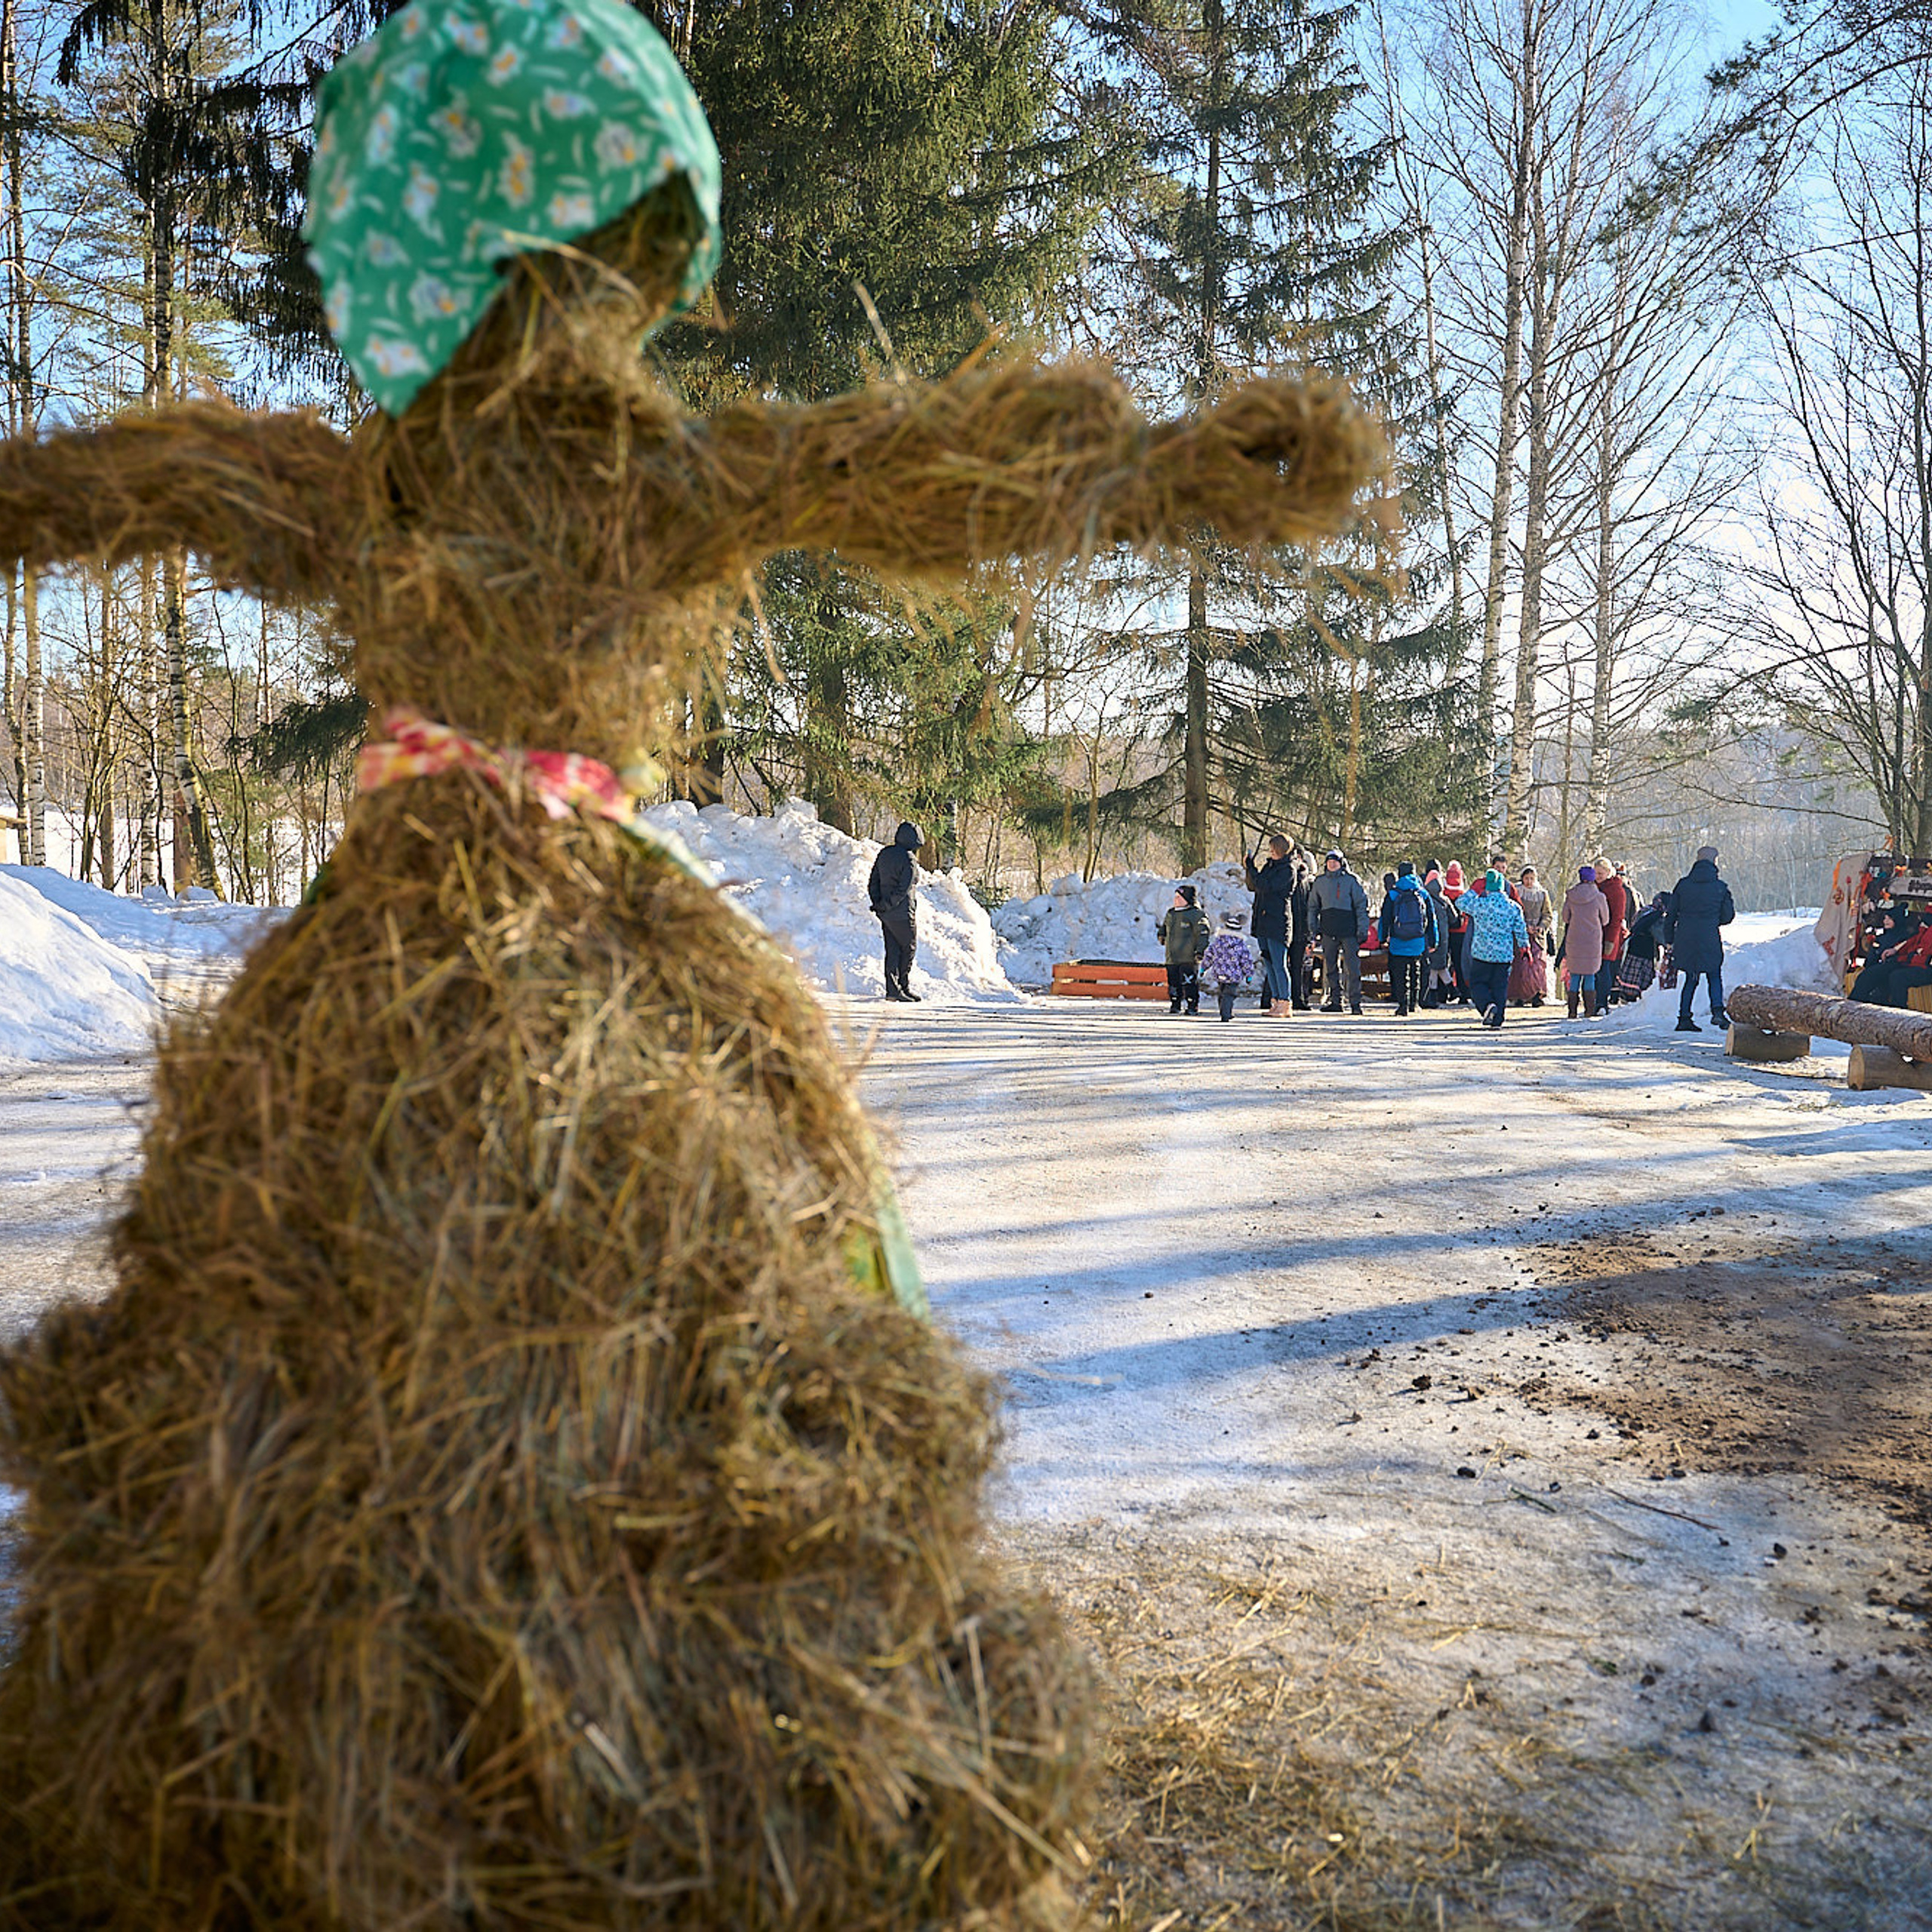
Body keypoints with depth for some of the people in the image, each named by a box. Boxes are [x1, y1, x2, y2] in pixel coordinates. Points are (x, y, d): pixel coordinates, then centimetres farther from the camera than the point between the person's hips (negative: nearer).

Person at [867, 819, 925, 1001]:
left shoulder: (884, 854, 9)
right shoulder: (909, 860, -15)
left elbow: (872, 883, 10)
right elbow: (903, 890, -20)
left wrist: (878, 904, 7)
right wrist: (886, 906, -12)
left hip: (886, 914, 7)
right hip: (902, 914, -7)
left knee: (893, 951, 8)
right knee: (909, 949, 6)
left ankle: (893, 988, 6)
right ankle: (905, 987, 9)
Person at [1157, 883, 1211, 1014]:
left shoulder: (1196, 915, -5)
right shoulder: (1170, 913, 17)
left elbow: (1203, 933, -9)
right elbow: (1165, 926, 33)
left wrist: (1200, 951, -16)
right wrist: (1161, 934, 11)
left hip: (1189, 957, -6)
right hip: (1171, 957, 6)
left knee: (1189, 982, -8)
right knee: (1173, 981, 7)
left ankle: (1193, 1006, -1)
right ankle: (1175, 1004, 19)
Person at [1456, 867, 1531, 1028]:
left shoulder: (1479, 904, -11)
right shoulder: (1514, 907, -2)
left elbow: (1461, 903, 6)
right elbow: (1521, 931, 6)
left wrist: (1475, 890, 9)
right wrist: (1524, 946, 23)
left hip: (1482, 953, -2)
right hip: (1505, 955, 3)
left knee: (1477, 983, 9)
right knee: (1500, 986, 10)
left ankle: (1487, 1005, -16)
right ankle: (1497, 1019, 9)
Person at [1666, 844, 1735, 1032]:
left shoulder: (1683, 884, 3)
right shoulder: (1720, 887, -2)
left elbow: (1671, 914, 6)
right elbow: (1728, 916, 3)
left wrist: (1670, 940, 13)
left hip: (1684, 939, 2)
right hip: (1709, 940, -2)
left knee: (1691, 978, 13)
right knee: (1715, 976, 12)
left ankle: (1684, 1018, 9)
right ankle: (1717, 1010, -8)